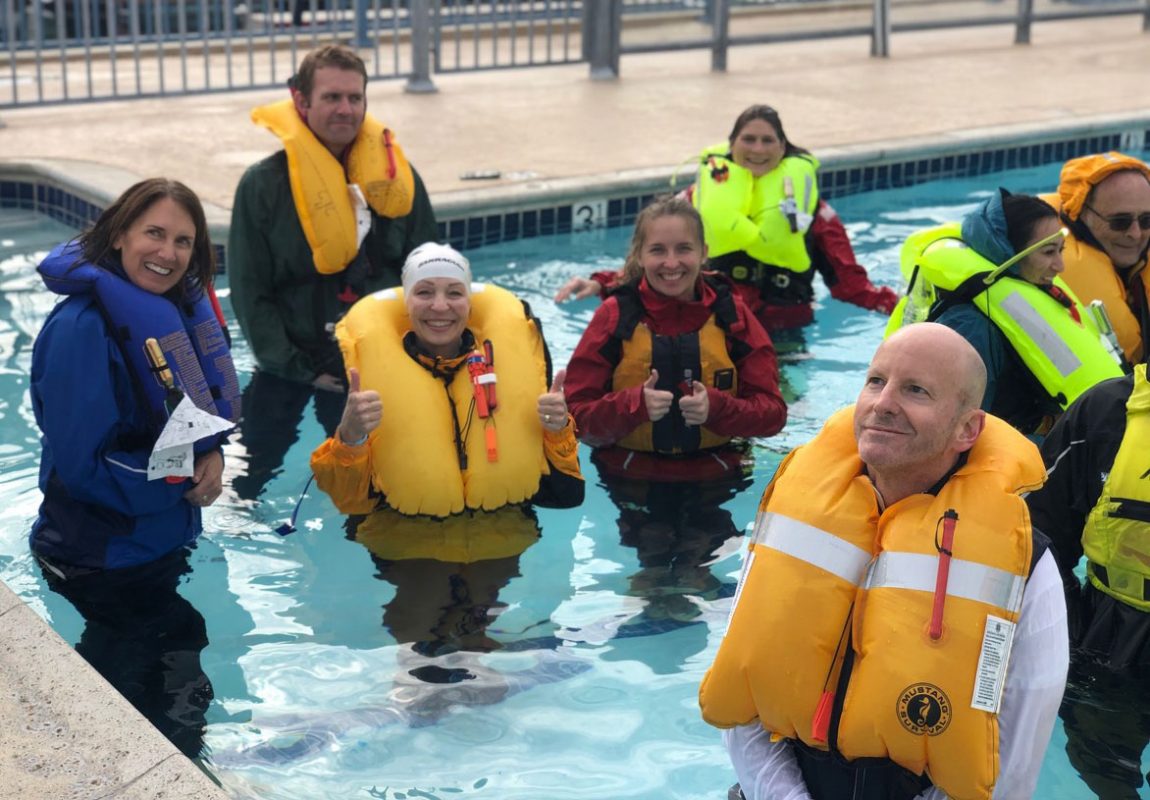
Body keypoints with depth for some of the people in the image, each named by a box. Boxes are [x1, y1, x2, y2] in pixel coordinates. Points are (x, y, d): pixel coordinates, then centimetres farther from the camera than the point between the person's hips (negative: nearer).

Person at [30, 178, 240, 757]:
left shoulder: (178, 309, -1)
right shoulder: (81, 327, -25)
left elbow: (206, 414, 9)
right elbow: (81, 465, -25)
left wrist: (212, 458, -13)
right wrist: (185, 481, -19)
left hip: (168, 542, 7)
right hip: (103, 563, -7)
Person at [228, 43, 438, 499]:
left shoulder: (395, 176, -1)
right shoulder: (263, 185, -9)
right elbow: (250, 295, -7)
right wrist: (301, 370, -11)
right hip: (288, 363, -2)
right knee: (245, 477, 4)